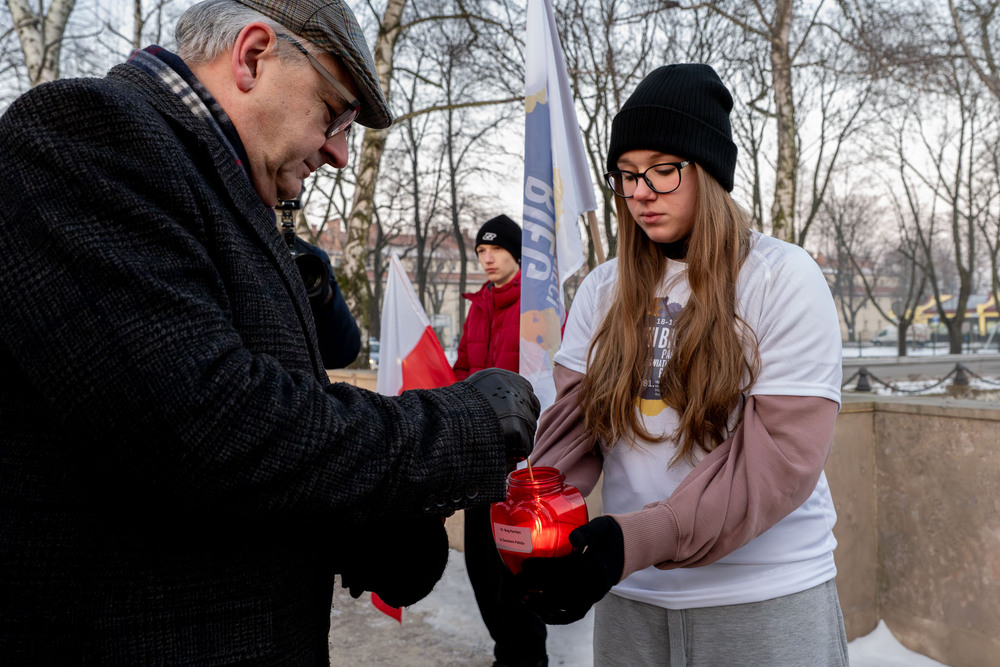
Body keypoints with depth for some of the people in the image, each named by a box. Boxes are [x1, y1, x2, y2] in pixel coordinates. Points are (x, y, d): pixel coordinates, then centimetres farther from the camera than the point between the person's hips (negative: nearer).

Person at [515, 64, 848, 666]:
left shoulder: (784, 278, -9)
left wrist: (637, 538, -27)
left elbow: (783, 454, -17)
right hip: (629, 598, 4)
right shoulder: (604, 290, 5)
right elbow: (572, 422, -1)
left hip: (765, 599, -3)